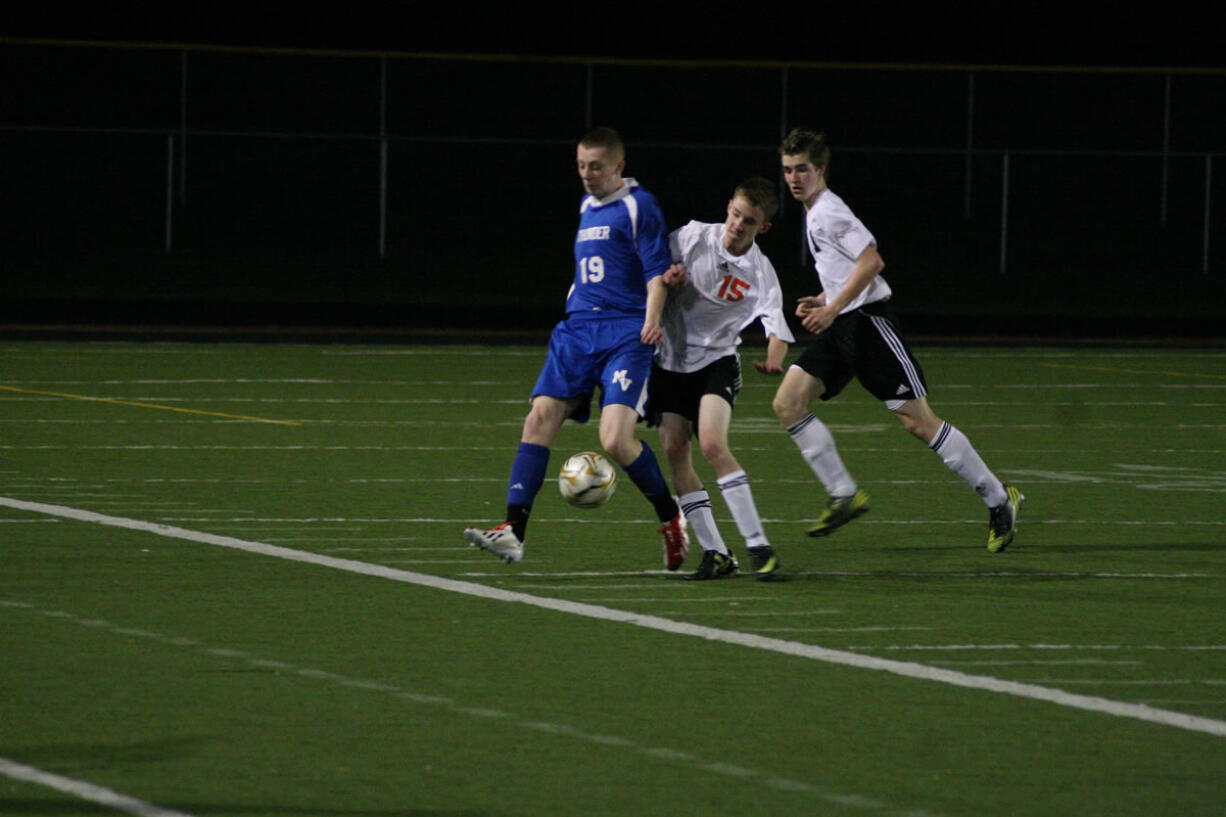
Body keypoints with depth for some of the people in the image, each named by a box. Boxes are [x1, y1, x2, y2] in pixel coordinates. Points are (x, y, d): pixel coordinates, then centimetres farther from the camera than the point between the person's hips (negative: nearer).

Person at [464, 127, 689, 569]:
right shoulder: (587, 207, 20)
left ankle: (671, 519, 5)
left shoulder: (639, 205, -3)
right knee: (540, 418, -8)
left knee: (616, 440, -19)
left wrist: (652, 318, -22)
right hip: (578, 330, 7)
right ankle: (513, 531, -10)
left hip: (625, 334, -7)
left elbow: (657, 271, -8)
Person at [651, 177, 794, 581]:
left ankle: (758, 545, -22)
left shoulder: (760, 274, -11)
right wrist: (664, 276, -14)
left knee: (712, 444, -24)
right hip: (669, 360, 3)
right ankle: (715, 553, -2)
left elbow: (777, 328, -19)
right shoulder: (692, 236, -5)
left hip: (717, 362, -3)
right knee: (674, 449, -7)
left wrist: (772, 362, -40)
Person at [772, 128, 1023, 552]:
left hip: (868, 320, -10)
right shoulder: (814, 212, 18)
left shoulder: (828, 212, -12)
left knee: (919, 421, -8)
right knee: (787, 403, -3)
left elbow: (871, 261, -22)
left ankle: (998, 498, 2)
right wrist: (822, 302, 16)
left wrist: (833, 308, -20)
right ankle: (844, 496, 0)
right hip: (841, 329, 10)